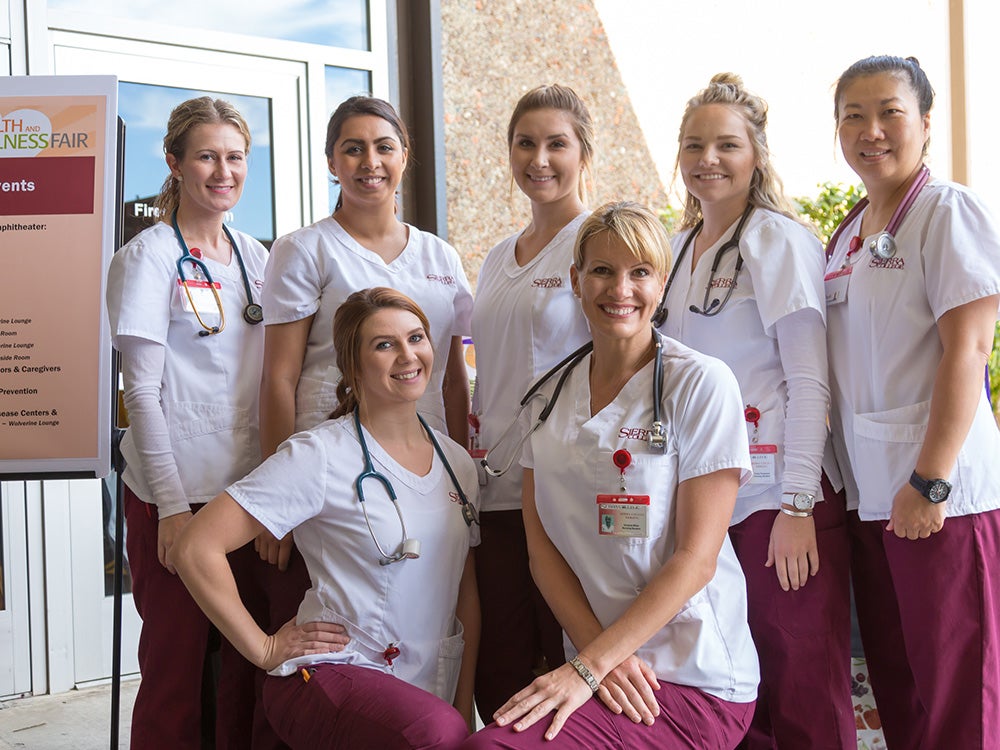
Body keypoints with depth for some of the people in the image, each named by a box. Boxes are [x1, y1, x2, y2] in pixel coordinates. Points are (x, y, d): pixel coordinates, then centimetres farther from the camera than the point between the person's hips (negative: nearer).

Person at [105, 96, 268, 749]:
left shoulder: (253, 254, 12)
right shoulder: (148, 257, -6)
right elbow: (142, 391, -9)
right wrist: (171, 504, -14)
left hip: (252, 482, 6)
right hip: (177, 492, -5)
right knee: (175, 661, 3)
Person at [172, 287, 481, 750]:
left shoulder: (457, 462, 10)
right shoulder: (320, 455, -10)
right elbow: (196, 550, -15)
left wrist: (465, 707, 9)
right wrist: (265, 650, -9)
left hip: (432, 690, 6)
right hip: (330, 674, -6)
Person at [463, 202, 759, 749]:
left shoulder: (702, 384, -7)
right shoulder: (551, 395, 9)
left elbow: (696, 557, -11)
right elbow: (541, 544, 6)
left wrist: (588, 667, -17)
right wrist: (600, 654, -10)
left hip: (696, 684, -5)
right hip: (595, 664, 5)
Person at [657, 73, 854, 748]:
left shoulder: (778, 239, -5)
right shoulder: (682, 247, 15)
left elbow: (809, 381, -11)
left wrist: (797, 506, -16)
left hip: (776, 496, -6)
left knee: (803, 694, -3)